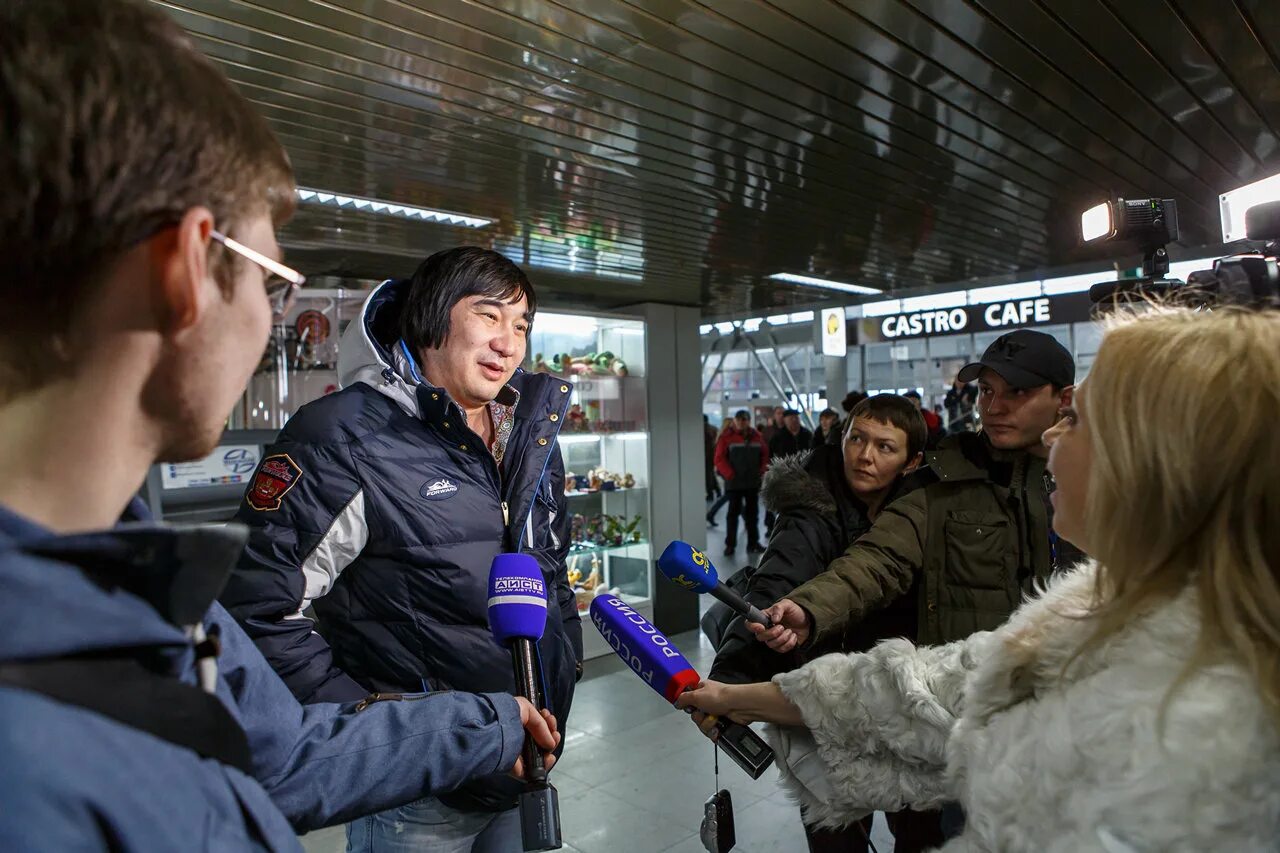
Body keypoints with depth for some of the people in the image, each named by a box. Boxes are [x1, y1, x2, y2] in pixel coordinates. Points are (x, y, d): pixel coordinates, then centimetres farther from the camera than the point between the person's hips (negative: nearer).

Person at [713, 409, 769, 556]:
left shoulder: (757, 437, 5)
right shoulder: (726, 437, -7)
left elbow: (765, 455, 11)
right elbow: (719, 459, -10)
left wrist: (761, 471, -1)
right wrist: (729, 474, -15)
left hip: (753, 482, 4)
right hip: (734, 482, -4)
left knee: (752, 513, 10)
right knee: (733, 513, 0)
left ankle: (753, 543, 19)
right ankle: (730, 544, 7)